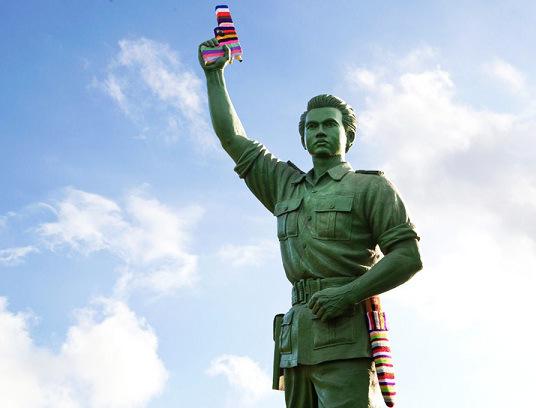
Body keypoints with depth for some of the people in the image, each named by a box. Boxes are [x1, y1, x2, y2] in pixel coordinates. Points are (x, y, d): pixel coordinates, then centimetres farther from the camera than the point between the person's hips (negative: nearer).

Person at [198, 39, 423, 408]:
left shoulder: (371, 187, 8)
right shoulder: (286, 187, 24)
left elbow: (409, 256, -2)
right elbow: (232, 138, 28)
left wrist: (348, 294, -14)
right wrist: (214, 74, 28)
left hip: (346, 337, -5)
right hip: (298, 339, 6)